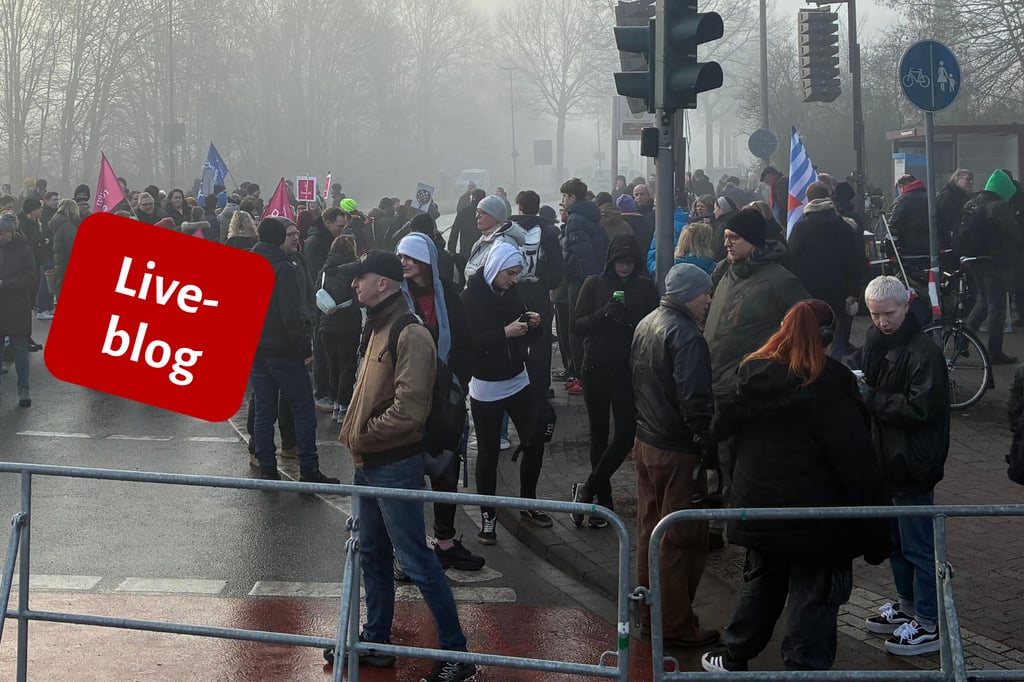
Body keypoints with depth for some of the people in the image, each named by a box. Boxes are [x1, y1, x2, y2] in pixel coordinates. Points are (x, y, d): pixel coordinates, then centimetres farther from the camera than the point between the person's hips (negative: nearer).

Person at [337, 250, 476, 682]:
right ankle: (376, 640, 30)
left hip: (396, 467, -9)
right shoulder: (379, 329, 10)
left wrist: (362, 437, -14)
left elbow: (408, 410, -24)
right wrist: (355, 432, 8)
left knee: (416, 560, -5)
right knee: (372, 554, 17)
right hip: (369, 464, 9)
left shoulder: (410, 335, -18)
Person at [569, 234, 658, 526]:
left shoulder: (645, 288, 2)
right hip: (596, 370, 0)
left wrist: (632, 322, -16)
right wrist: (605, 313, -17)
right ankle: (603, 499, 19)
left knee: (626, 435, -9)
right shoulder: (594, 284, 1)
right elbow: (577, 325, -1)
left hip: (629, 372, 0)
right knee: (599, 436, 9)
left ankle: (587, 490, 5)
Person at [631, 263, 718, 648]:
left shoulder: (645, 325, 9)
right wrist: (708, 449, -18)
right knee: (682, 540, 0)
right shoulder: (685, 335, -20)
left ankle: (650, 614, 28)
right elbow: (694, 400, -25)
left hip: (645, 443, 9)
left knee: (650, 531, 18)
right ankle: (677, 627, 6)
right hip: (678, 452, -9)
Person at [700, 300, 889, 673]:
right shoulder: (830, 383, -16)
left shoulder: (751, 372, 4)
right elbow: (857, 464, -17)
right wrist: (874, 530, -13)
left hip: (758, 505, 6)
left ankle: (735, 657, 33)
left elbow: (725, 427, 16)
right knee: (813, 598, 4)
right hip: (816, 513, -6)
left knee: (761, 581, 23)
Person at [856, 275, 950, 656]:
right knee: (894, 538, 21)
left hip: (912, 465, -9)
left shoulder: (923, 353, -19)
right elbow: (862, 375, 18)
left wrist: (871, 399, -18)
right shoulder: (876, 343, 8)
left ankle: (929, 624, 9)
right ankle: (907, 605, 36)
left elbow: (921, 408, -24)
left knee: (918, 545, -1)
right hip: (885, 460, 9)